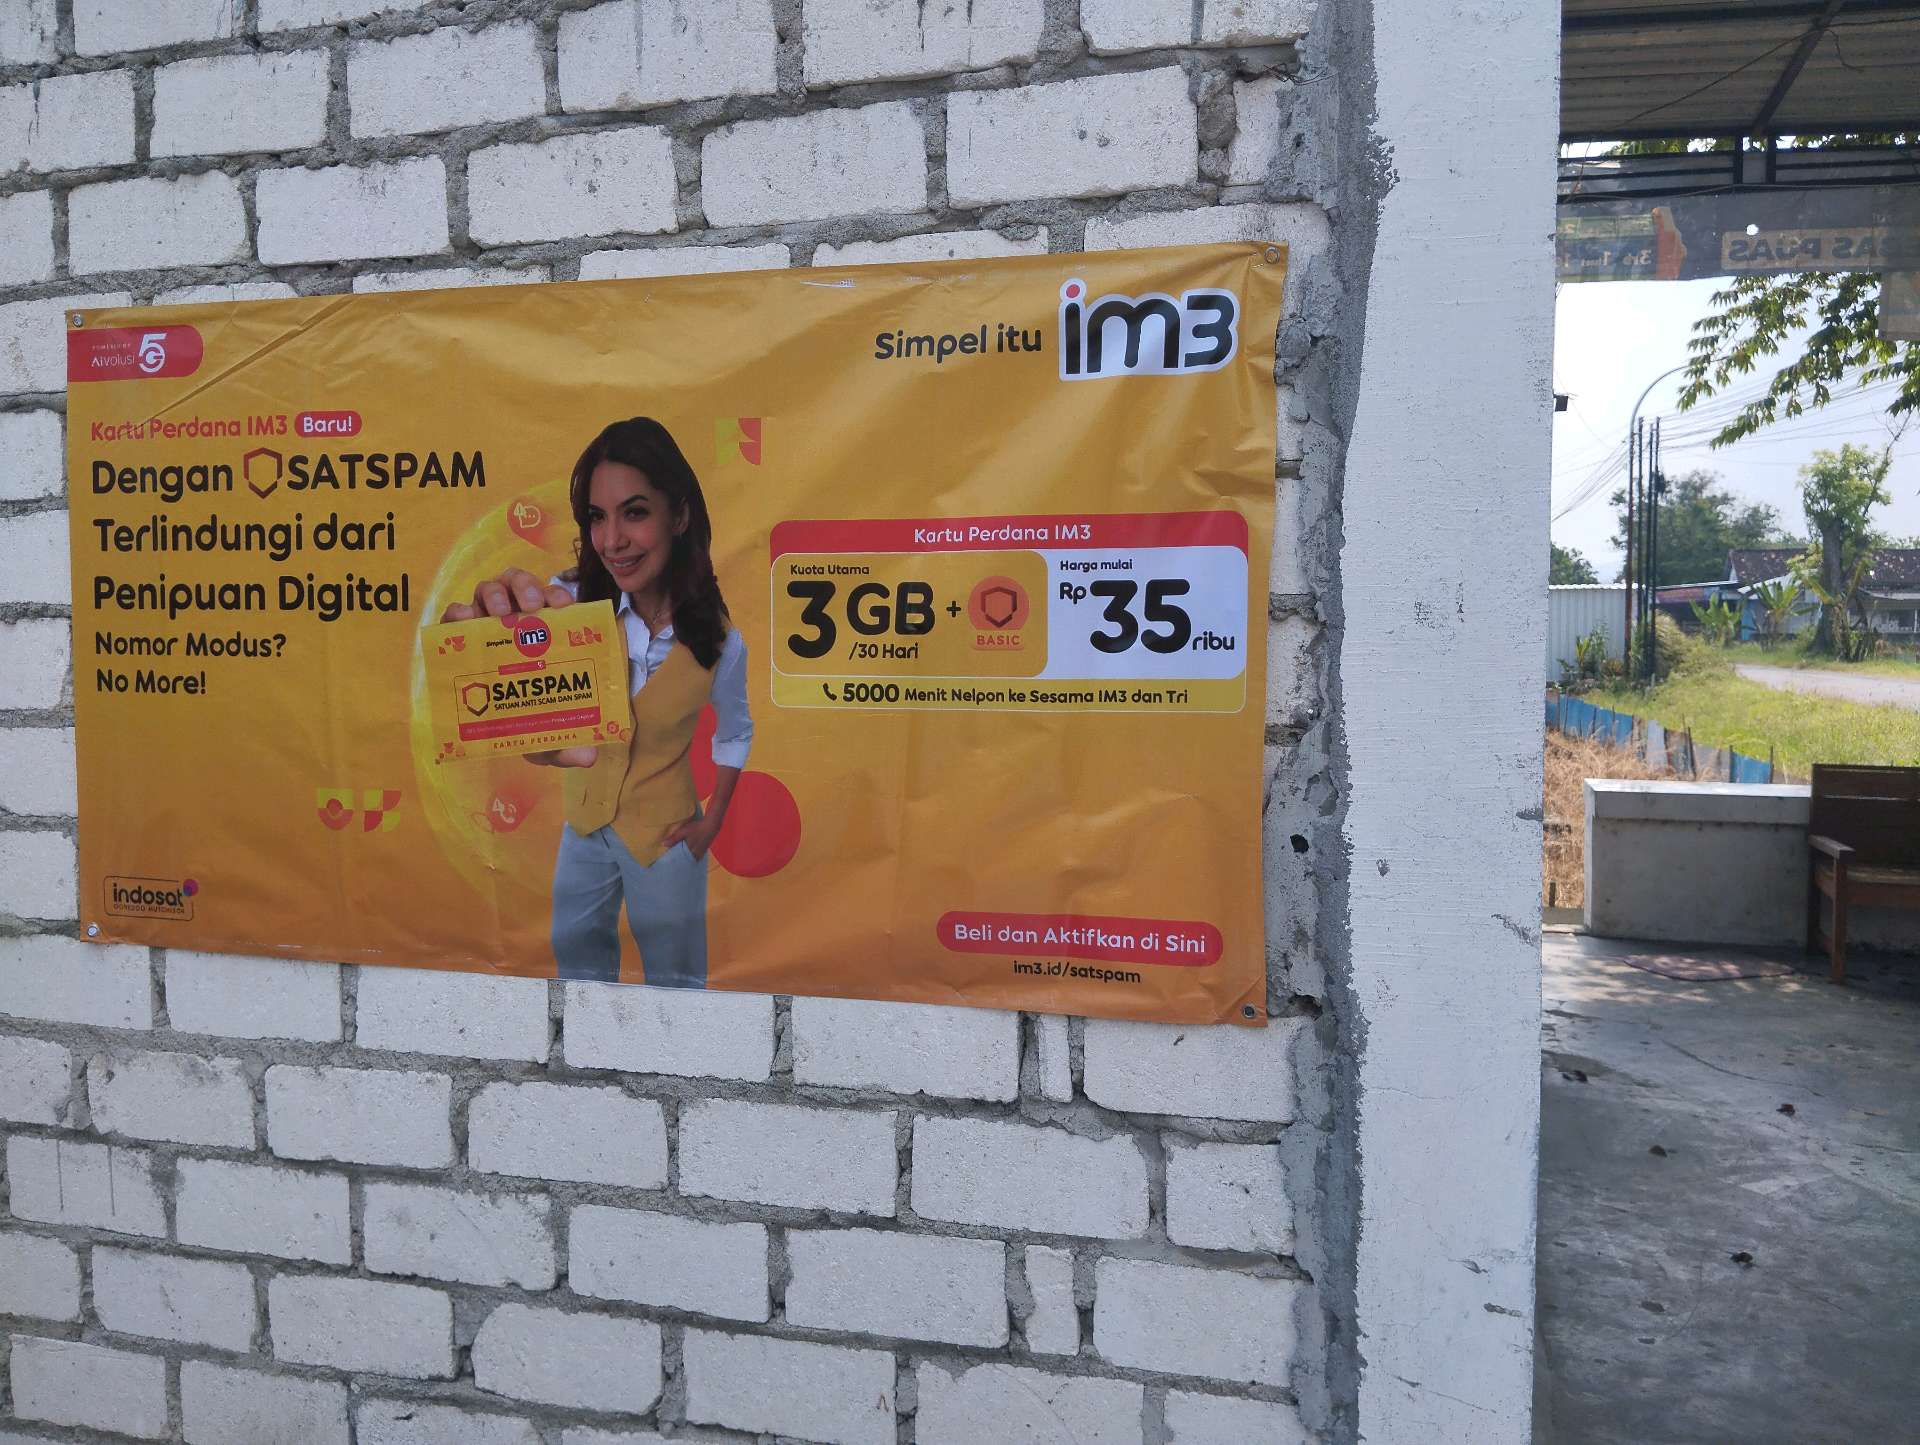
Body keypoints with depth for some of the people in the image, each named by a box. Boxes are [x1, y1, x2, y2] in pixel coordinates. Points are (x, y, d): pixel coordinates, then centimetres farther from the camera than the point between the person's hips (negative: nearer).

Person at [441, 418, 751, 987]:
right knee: (577, 961, 23)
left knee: (674, 981, 16)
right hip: (585, 825, 2)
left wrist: (711, 825, -2)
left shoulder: (717, 641, -20)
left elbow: (735, 733, -1)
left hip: (664, 836, -2)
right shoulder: (574, 601, -21)